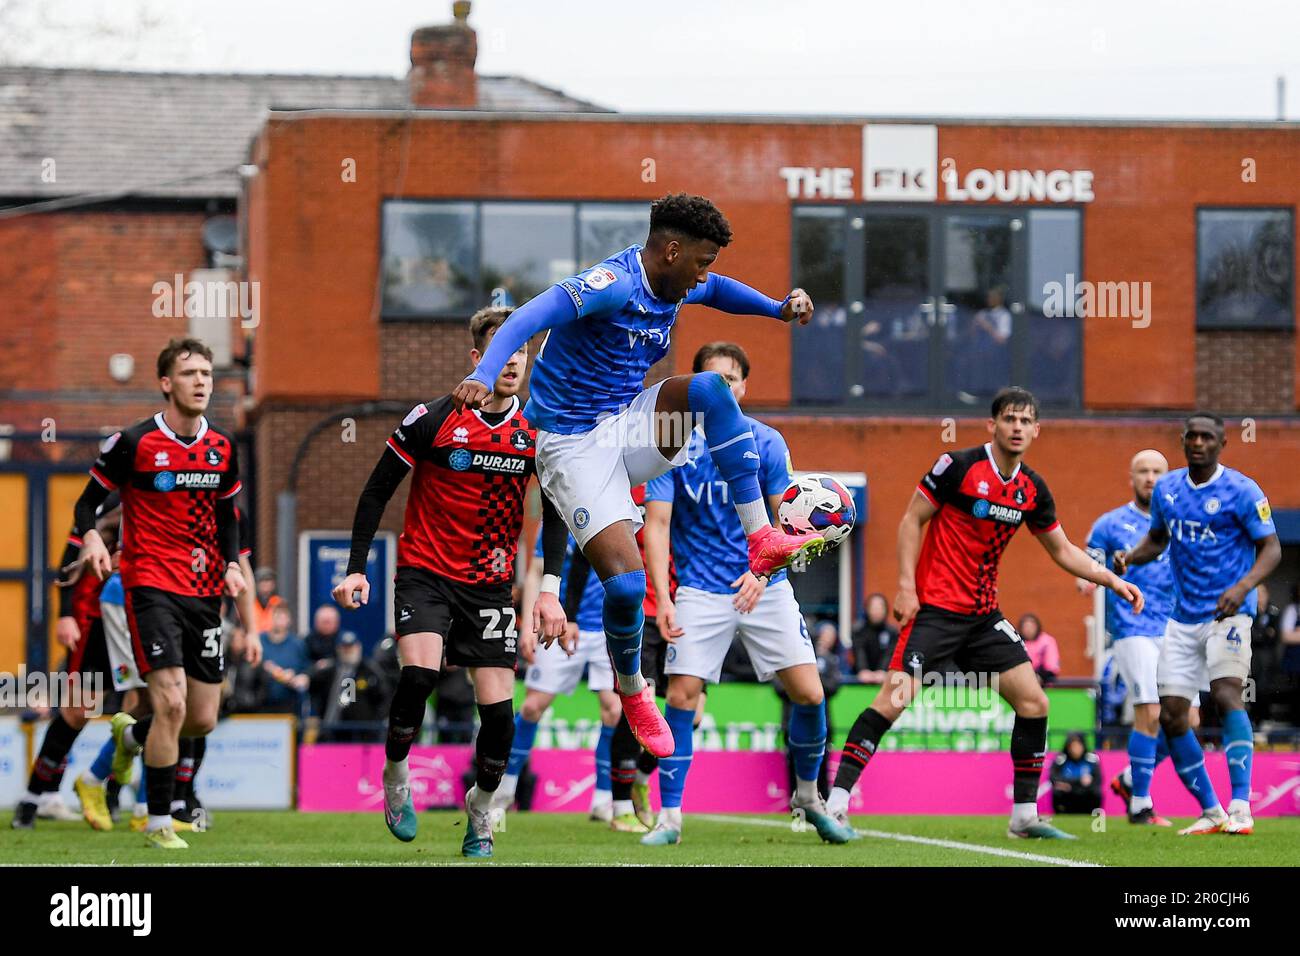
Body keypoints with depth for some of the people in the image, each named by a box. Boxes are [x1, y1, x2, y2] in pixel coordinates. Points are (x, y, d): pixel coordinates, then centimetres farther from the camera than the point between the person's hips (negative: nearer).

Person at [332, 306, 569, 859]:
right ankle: (395, 778, -1)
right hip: (425, 573, -3)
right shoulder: (432, 420, -10)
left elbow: (555, 515, 8)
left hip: (490, 585, 3)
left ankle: (480, 811, 19)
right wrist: (356, 568, -7)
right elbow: (377, 490, -2)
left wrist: (550, 590, -2)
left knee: (498, 709, -5)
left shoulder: (537, 433, -1)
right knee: (420, 673, -26)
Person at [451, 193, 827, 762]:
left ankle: (762, 540, -14)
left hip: (629, 426, 7)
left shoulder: (673, 285, 3)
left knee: (709, 388, -20)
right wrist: (483, 378, -53)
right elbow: (529, 319, -37)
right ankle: (632, 693, 13)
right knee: (625, 583, -18)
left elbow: (717, 290, 28)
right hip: (575, 444, -7)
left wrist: (780, 308, 12)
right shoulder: (613, 285, -23)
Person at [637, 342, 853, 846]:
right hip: (700, 591, -1)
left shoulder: (767, 443, 0)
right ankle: (669, 818, -2)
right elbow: (657, 524, -7)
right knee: (681, 696, -13)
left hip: (763, 587, 1)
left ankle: (808, 795, 20)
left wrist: (761, 570, -19)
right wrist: (663, 599, -18)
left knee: (809, 694, -4)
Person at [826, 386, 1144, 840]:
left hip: (984, 615, 7)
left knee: (1034, 703, 1)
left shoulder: (1033, 489, 7)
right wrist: (906, 586, -14)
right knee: (894, 698, -20)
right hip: (935, 608, -7)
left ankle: (1024, 815, 12)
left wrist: (1113, 580, 11)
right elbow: (912, 520, -7)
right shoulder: (957, 466, -11)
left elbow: (1063, 551, 19)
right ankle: (835, 804, -18)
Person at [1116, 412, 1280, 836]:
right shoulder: (1166, 489, 8)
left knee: (1225, 692, -26)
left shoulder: (1241, 491, -9)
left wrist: (1243, 587, -26)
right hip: (1184, 618, 6)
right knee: (1171, 715, 1)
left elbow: (1271, 548, -9)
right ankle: (1210, 812, 13)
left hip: (1228, 613, -6)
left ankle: (1241, 807, -28)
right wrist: (1130, 556, 1)